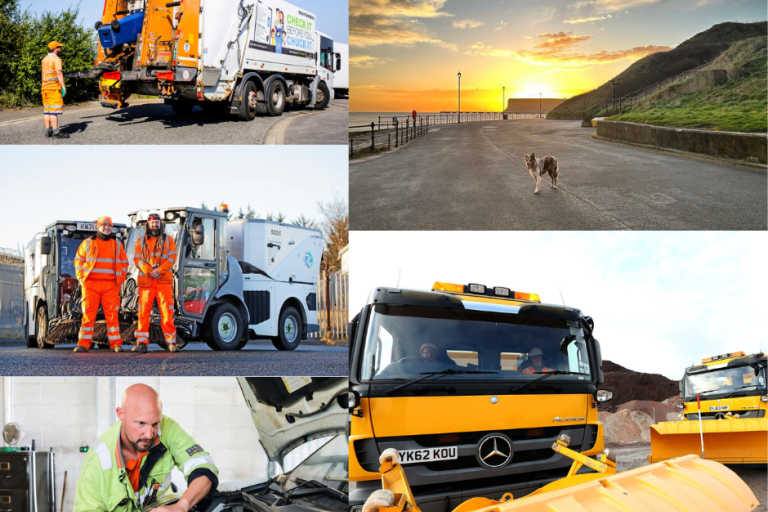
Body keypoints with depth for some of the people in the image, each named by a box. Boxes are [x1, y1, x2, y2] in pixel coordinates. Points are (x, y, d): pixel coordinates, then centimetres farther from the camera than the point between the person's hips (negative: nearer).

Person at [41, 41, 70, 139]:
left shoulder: (45, 59, 17)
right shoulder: (56, 59, -10)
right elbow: (59, 74, -19)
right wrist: (63, 87, -23)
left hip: (45, 87, 9)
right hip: (54, 87, -9)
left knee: (47, 110, 10)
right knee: (54, 110, -11)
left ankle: (48, 131, 13)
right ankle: (56, 132, -15)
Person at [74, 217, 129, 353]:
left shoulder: (117, 245, 16)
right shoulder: (88, 243, 12)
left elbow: (124, 263, 19)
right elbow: (78, 261, 12)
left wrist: (120, 279, 7)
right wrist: (82, 278, 1)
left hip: (111, 286, 1)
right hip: (91, 284, -1)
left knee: (112, 315, -2)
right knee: (88, 315, -3)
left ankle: (116, 343, 0)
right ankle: (84, 344, -1)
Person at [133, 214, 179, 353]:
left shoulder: (168, 240, 13)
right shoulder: (141, 241, 15)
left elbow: (172, 257, 2)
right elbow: (137, 259, 5)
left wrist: (159, 270, -11)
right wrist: (149, 271, -12)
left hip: (164, 280, -1)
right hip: (145, 280, 1)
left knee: (167, 311, -5)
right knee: (143, 311, -4)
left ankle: (171, 341, -1)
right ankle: (142, 342, -3)